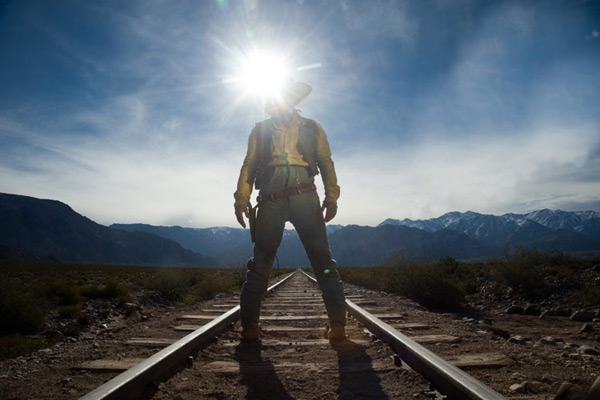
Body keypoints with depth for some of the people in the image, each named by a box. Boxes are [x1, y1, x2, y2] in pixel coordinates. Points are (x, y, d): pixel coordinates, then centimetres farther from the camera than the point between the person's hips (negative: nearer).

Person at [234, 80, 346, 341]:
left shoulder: (311, 129, 20)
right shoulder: (260, 131, 21)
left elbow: (326, 163, 13)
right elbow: (249, 165, 13)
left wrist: (331, 195, -3)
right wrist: (242, 199, -1)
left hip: (305, 198, 0)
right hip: (271, 202, 0)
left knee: (322, 259, -6)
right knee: (260, 263, -4)